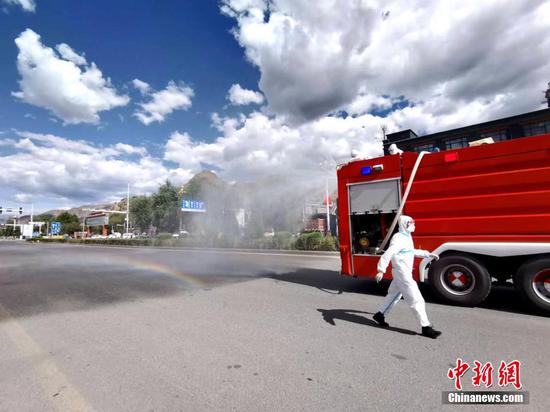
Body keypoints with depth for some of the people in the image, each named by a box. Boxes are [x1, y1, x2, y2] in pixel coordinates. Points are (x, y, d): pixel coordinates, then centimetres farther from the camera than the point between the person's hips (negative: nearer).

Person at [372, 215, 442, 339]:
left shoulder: (407, 237, 12)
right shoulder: (399, 238, -21)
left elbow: (412, 252, 28)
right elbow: (388, 254, -31)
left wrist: (429, 254, 29)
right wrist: (381, 270, -37)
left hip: (404, 273, 11)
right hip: (402, 274, -11)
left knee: (394, 295, 20)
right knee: (416, 300, -3)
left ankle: (380, 315, 32)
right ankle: (426, 328, 8)